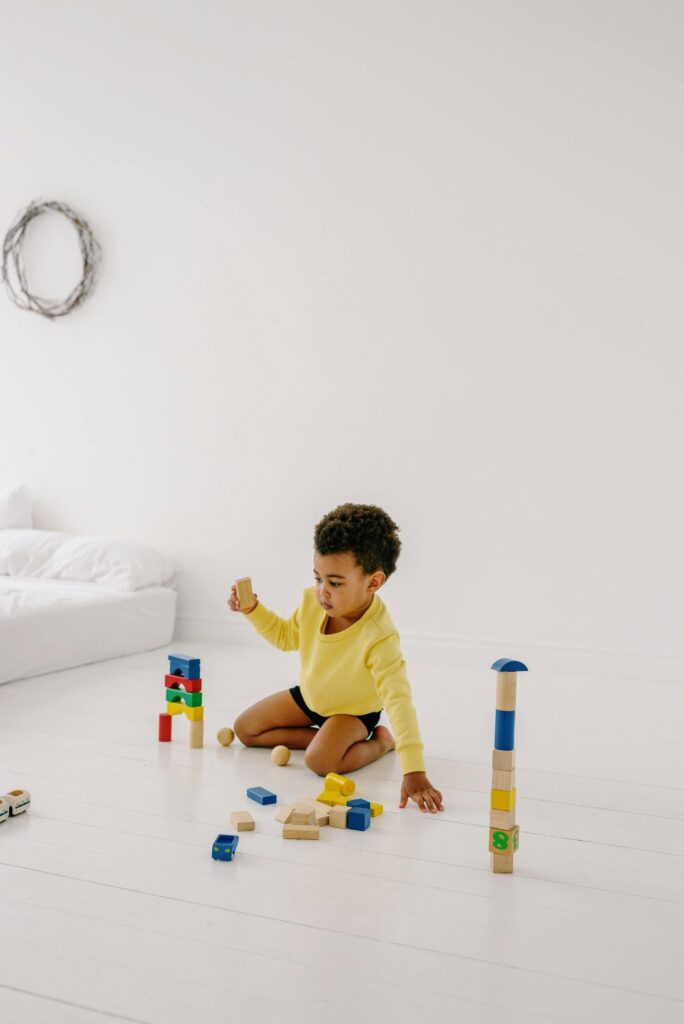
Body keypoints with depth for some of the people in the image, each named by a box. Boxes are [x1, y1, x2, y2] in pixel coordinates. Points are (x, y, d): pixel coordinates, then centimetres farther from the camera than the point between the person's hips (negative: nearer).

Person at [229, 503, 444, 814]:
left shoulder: (379, 637, -41)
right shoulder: (312, 601, -22)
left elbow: (399, 701, -46)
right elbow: (287, 636, 1)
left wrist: (414, 771, -53)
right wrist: (253, 610, -16)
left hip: (354, 711, -6)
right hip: (309, 696, 7)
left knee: (321, 760, -33)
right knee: (244, 730, 5)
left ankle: (380, 742, -4)